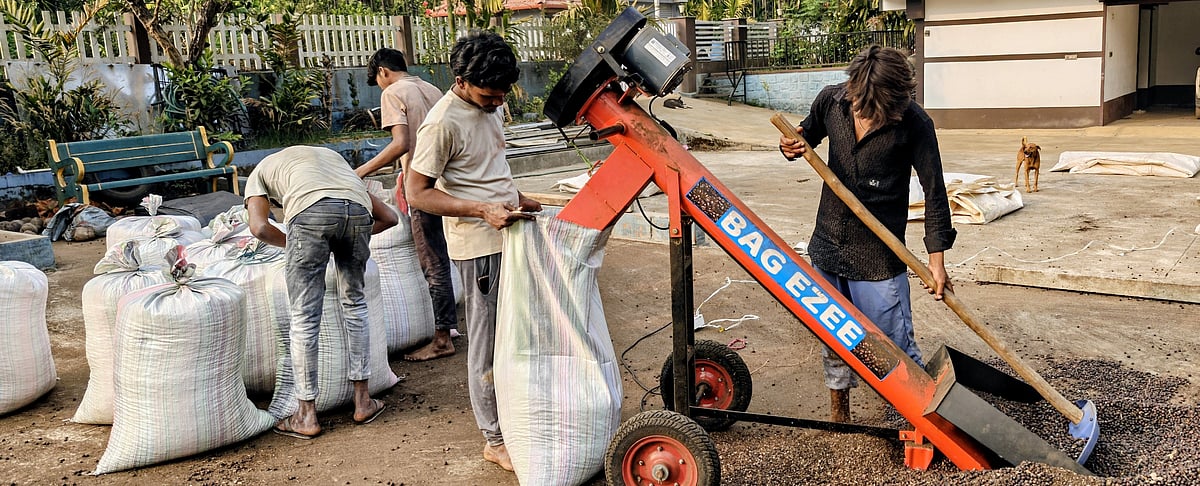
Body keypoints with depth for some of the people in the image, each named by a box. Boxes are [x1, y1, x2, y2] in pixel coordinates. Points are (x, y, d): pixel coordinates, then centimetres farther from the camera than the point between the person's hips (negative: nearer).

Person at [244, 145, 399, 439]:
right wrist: (352, 238, 43)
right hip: (357, 209, 4)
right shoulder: (331, 156, 43)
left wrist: (293, 246, 28)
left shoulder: (260, 173, 34)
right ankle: (363, 402, 27)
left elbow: (259, 227, 11)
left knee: (304, 316, 8)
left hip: (311, 211, -3)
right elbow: (388, 217, 34)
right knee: (354, 303, 21)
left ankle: (307, 416, 16)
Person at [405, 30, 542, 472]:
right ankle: (495, 440, 12)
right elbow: (418, 193, -18)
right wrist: (483, 211, -24)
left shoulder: (490, 107, 8)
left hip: (510, 232, 8)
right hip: (479, 245, -8)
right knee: (488, 342, 0)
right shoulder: (444, 122, -19)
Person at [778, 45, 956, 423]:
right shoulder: (831, 101, -5)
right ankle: (838, 412, 36)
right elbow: (809, 133, 16)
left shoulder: (914, 124, -15)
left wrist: (936, 257, -10)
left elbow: (934, 190, -8)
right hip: (828, 242, 5)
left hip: (879, 255, -4)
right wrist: (792, 146, -9)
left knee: (893, 345, -4)